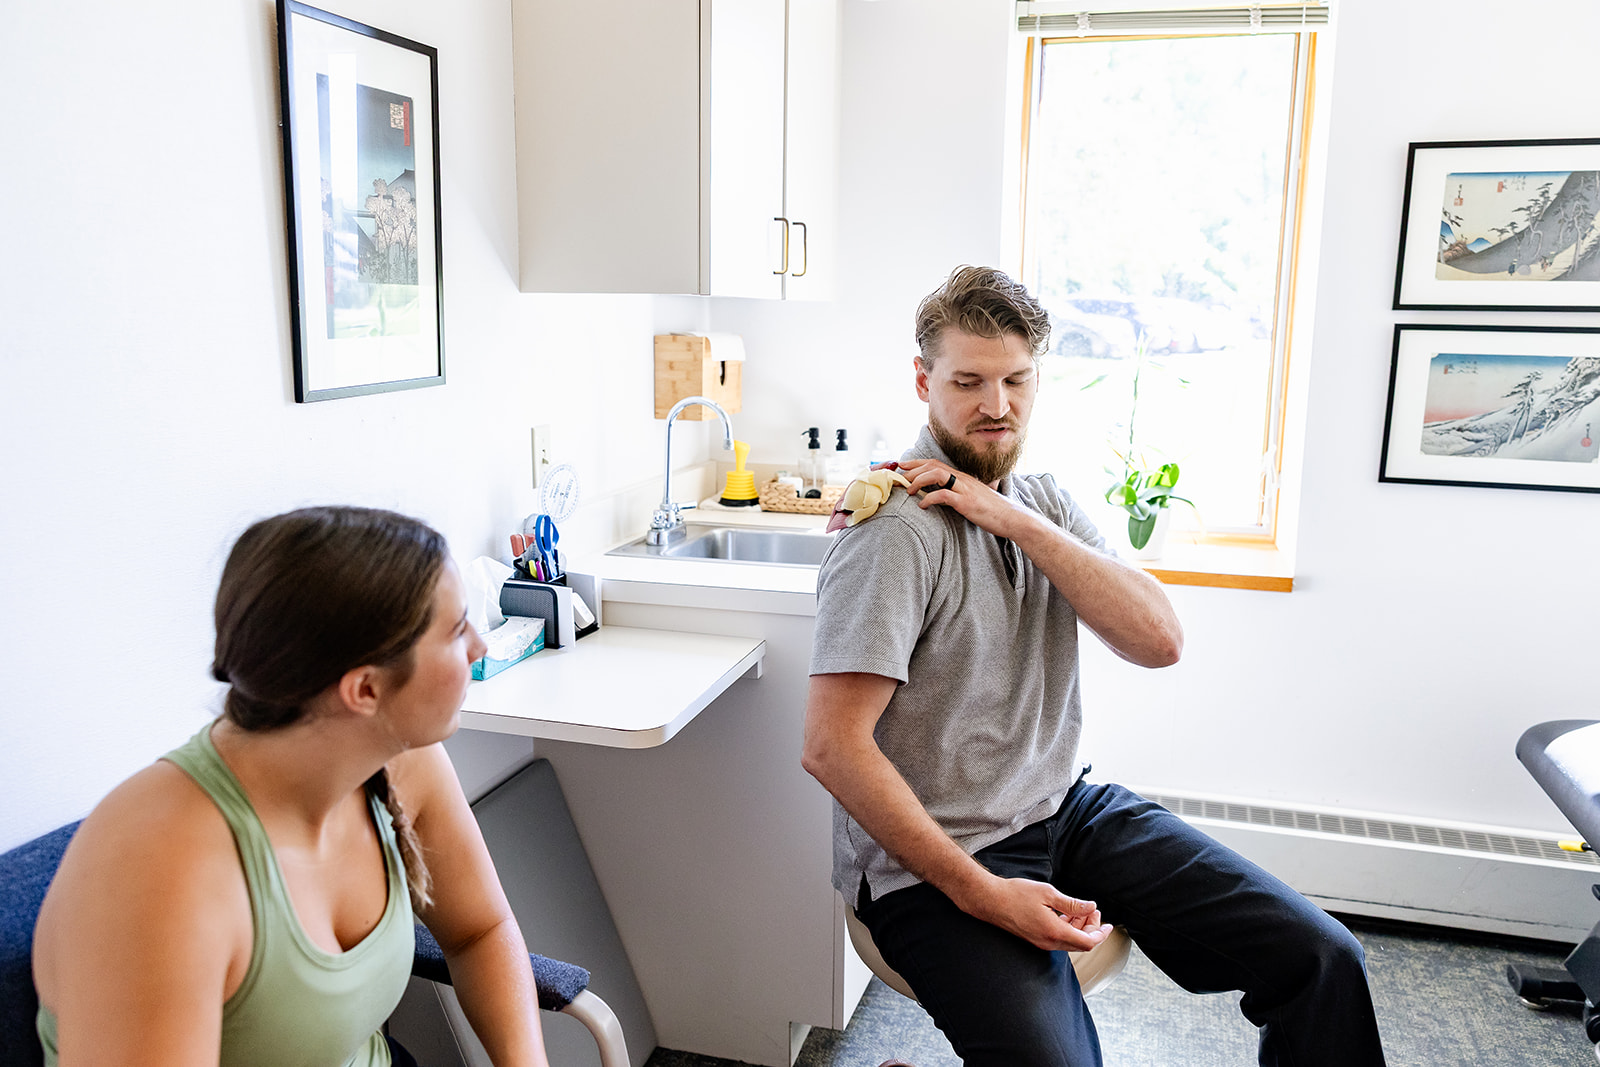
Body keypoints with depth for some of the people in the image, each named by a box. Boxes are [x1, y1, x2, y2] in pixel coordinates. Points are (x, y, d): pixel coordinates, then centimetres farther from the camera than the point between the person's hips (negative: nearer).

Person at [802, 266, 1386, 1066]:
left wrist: (1015, 521, -16)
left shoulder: (1039, 500, 7)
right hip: (932, 858, -6)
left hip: (1066, 806, 7)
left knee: (1322, 958, -2)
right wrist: (981, 894, -21)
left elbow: (1159, 640, -7)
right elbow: (832, 745, -21)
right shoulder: (898, 529, -16)